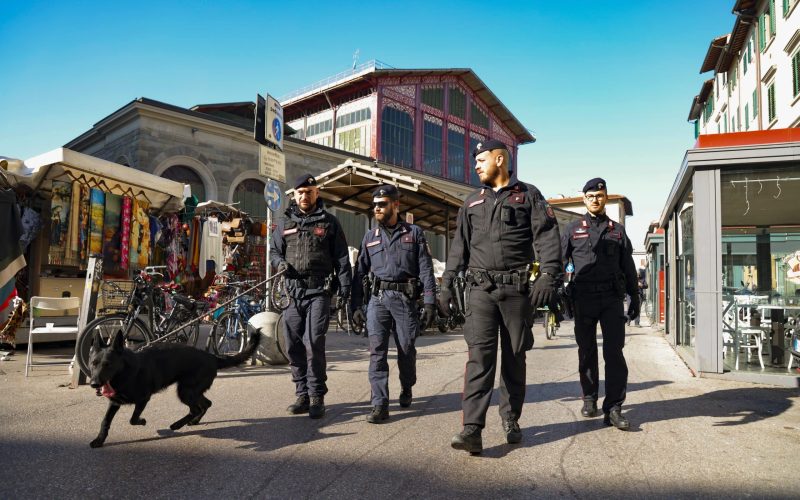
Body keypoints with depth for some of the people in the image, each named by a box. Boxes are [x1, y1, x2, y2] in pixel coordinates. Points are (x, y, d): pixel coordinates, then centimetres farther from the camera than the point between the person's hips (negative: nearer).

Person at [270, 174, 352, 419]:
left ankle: (317, 397, -2)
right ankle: (302, 395, 19)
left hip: (319, 291, -4)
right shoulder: (285, 223, 16)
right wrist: (280, 263, -3)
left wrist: (344, 288, -3)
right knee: (294, 346, 6)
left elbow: (342, 258, 6)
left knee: (314, 343, -13)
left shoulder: (329, 222, 8)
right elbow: (273, 250, 20)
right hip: (292, 292, 4)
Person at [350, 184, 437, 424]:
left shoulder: (414, 233, 6)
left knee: (406, 349, 6)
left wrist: (430, 303, -7)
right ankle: (380, 405, -5)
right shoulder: (370, 237, 14)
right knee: (377, 350, -7)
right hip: (378, 298, 2)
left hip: (405, 298, -2)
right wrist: (356, 306, 6)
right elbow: (360, 273, 14)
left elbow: (426, 270, 1)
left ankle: (406, 389, 34)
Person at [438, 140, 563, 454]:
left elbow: (547, 237, -3)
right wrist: (447, 285, 12)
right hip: (480, 288, 2)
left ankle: (511, 420, 23)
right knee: (480, 354, -9)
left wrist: (548, 276, -16)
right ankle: (472, 428, -13)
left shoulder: (528, 195, 7)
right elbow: (460, 246, 18)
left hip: (517, 288, -1)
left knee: (514, 357, 7)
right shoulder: (472, 202, 18)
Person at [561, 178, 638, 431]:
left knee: (614, 351, -5)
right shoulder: (573, 229, 9)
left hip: (612, 298, 1)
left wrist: (635, 298, 12)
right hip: (583, 298, 0)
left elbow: (628, 267, 16)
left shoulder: (617, 230, 13)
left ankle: (613, 408, -2)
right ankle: (589, 399, 23)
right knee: (586, 351, 8)